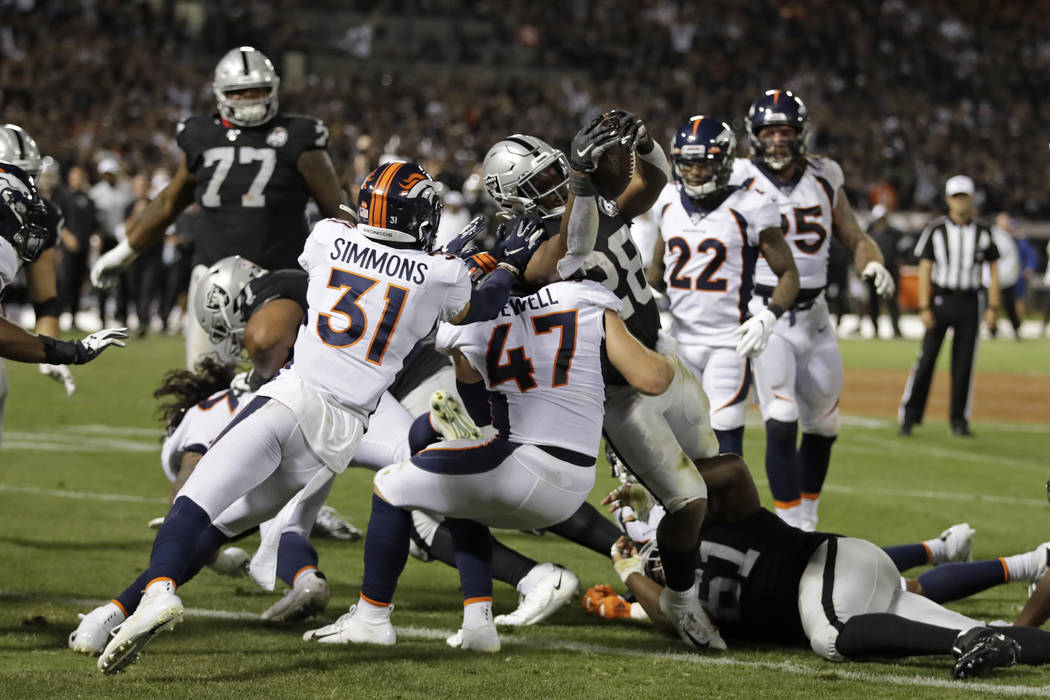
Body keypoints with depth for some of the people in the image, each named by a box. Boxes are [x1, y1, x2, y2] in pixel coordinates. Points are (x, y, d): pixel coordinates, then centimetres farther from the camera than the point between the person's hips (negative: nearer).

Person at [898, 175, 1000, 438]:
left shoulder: (982, 232, 6)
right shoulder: (935, 229, -1)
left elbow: (993, 269, 9)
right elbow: (925, 269, -3)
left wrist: (993, 307, 1)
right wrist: (924, 308, -10)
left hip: (969, 303, 2)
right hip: (940, 300, -2)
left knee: (964, 362, 1)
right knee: (926, 358, -5)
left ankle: (959, 420, 9)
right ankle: (909, 416, 1)